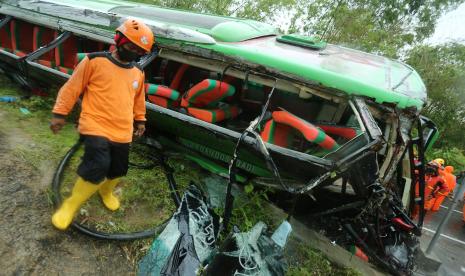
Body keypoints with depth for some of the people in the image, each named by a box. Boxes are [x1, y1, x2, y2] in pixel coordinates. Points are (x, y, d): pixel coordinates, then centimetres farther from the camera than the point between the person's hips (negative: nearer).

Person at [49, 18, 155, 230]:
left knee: (118, 171, 14)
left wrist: (140, 119, 30)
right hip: (96, 127, -5)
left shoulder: (138, 73, 11)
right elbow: (72, 88, 0)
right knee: (97, 167, -20)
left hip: (122, 133, 6)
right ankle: (70, 205, 7)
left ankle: (105, 191, 49)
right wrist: (59, 113, 1)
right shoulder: (95, 61, -5)